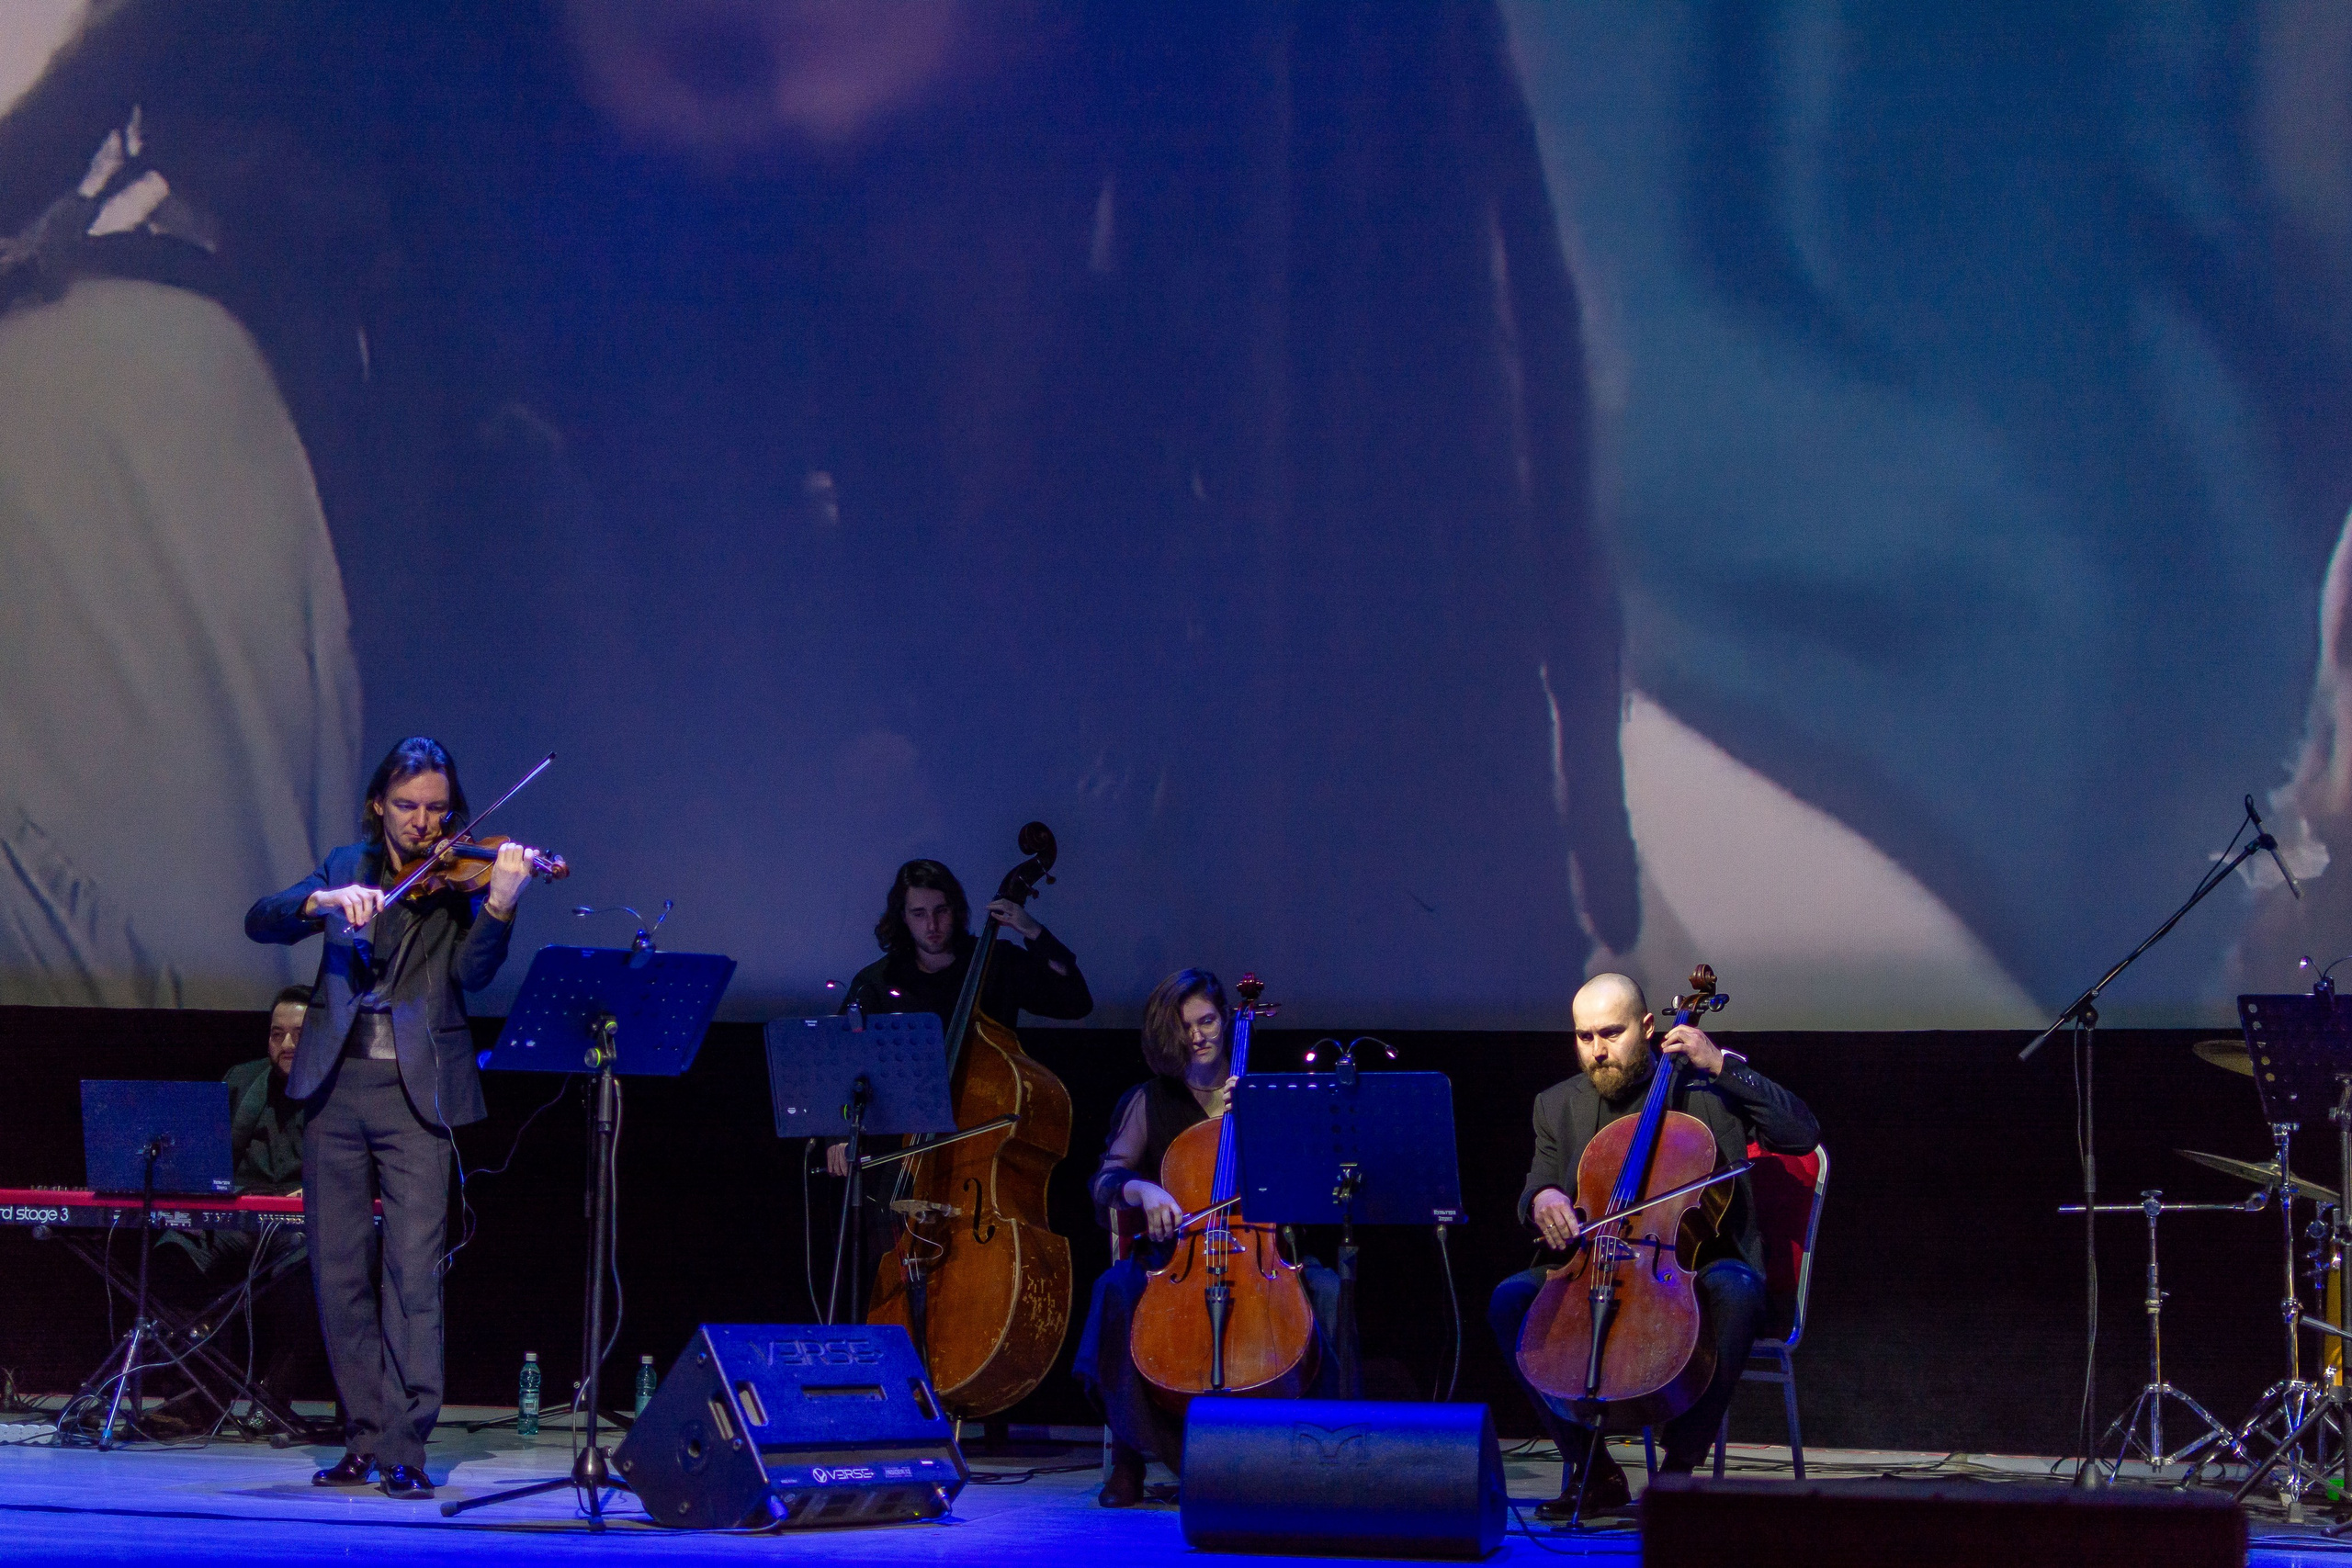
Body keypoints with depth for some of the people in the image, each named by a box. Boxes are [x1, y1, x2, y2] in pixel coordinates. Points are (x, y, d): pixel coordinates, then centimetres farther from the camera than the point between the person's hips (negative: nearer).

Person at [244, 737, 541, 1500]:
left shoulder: (461, 879, 4)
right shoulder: (346, 868, 13)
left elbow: (472, 971, -11)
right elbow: (260, 921, 2)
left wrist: (499, 904, -29)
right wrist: (324, 901, -18)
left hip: (416, 1092, -3)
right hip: (336, 1087, 3)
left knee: (415, 1266, -11)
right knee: (339, 1270, 6)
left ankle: (404, 1446, -11)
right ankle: (363, 1437, 16)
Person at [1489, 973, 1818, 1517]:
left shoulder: (1707, 1089, 1)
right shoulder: (1558, 1106, 12)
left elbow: (1804, 1135, -9)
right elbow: (1534, 1195, 10)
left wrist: (1724, 1064, -15)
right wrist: (1540, 1198, -16)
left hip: (1695, 1267, -3)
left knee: (1736, 1290, -37)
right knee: (1510, 1299, -23)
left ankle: (1680, 1463, -25)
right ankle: (1590, 1465, -14)